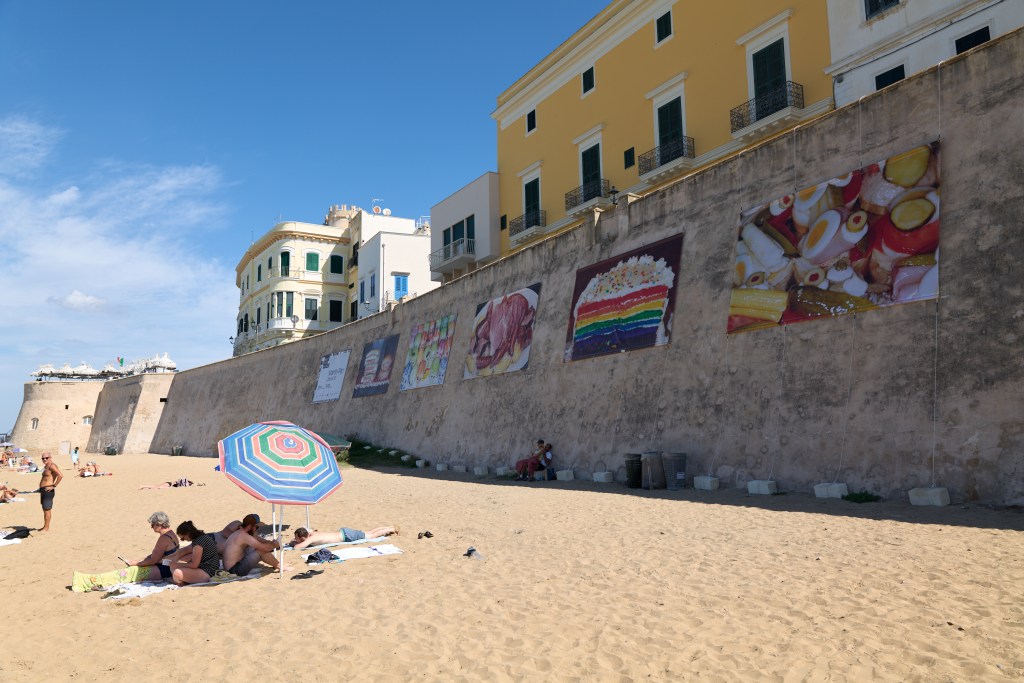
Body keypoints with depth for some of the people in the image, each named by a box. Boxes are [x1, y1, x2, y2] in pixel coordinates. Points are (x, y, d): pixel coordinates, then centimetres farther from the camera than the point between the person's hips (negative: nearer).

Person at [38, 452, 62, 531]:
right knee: (45, 509, 16)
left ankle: (46, 528, 1)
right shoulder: (46, 466, 15)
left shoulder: (52, 466, -16)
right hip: (43, 490, 11)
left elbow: (61, 476, -28)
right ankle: (45, 527, 24)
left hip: (48, 491, -11)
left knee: (47, 509, -5)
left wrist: (54, 486, -24)